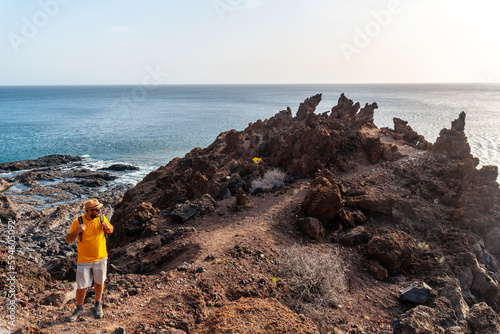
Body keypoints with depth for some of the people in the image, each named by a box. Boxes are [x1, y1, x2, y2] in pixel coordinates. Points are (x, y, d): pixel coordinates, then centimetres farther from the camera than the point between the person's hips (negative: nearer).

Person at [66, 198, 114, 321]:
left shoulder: (101, 218, -7)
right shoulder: (78, 222, -15)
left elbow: (111, 230, 9)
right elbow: (68, 240, -10)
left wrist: (108, 227, -15)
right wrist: (77, 231, -30)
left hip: (100, 258, 2)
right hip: (84, 260, -2)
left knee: (99, 282, 17)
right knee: (81, 287, 5)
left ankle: (98, 304, 39)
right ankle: (79, 308, 30)